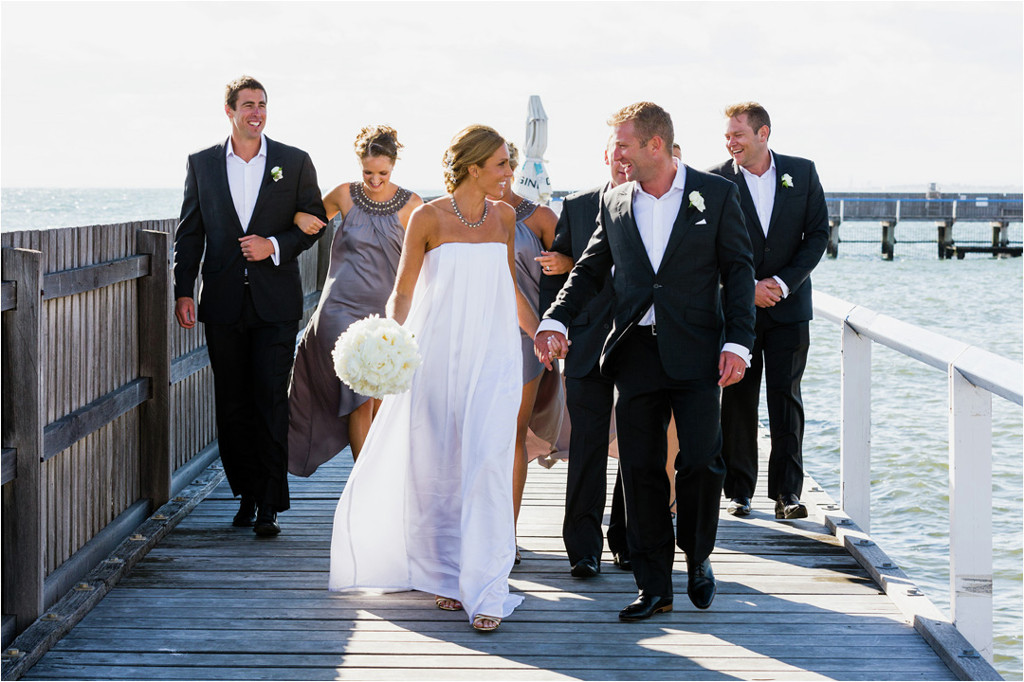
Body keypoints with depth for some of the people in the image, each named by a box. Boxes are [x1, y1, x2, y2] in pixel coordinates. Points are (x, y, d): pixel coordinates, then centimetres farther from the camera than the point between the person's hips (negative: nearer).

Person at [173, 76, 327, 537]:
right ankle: (247, 494, 20)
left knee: (271, 403, -6)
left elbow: (315, 222, 5)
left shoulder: (295, 162, 3)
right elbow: (189, 232, 8)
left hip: (275, 303, -2)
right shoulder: (202, 164, 7)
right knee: (232, 407, 7)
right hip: (223, 303, 2)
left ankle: (269, 505, -3)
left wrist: (275, 246, -12)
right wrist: (183, 290, 0)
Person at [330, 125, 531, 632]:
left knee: (486, 467, -11)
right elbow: (403, 291, 0)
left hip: (493, 357, 2)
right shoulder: (428, 218, -3)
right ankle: (446, 576, 22)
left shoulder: (504, 217, 9)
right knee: (437, 471, 5)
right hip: (438, 356, -2)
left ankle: (485, 592, -12)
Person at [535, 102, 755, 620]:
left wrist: (737, 342, -8)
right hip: (636, 353, 3)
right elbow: (590, 268, 15)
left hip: (696, 352, -3)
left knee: (701, 461, -6)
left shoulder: (715, 194, 0)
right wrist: (556, 320, 0)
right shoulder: (614, 203, 10)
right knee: (641, 469, 2)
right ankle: (654, 586, 10)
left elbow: (738, 270, 0)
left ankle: (698, 557, 21)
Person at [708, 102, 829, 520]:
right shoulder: (716, 181, -2)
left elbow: (818, 234, 1)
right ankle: (739, 491, 12)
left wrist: (783, 282, -9)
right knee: (738, 398, 3)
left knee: (786, 396, -3)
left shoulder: (802, 173, 2)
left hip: (788, 305, 0)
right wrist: (748, 287, -11)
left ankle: (787, 493, 0)